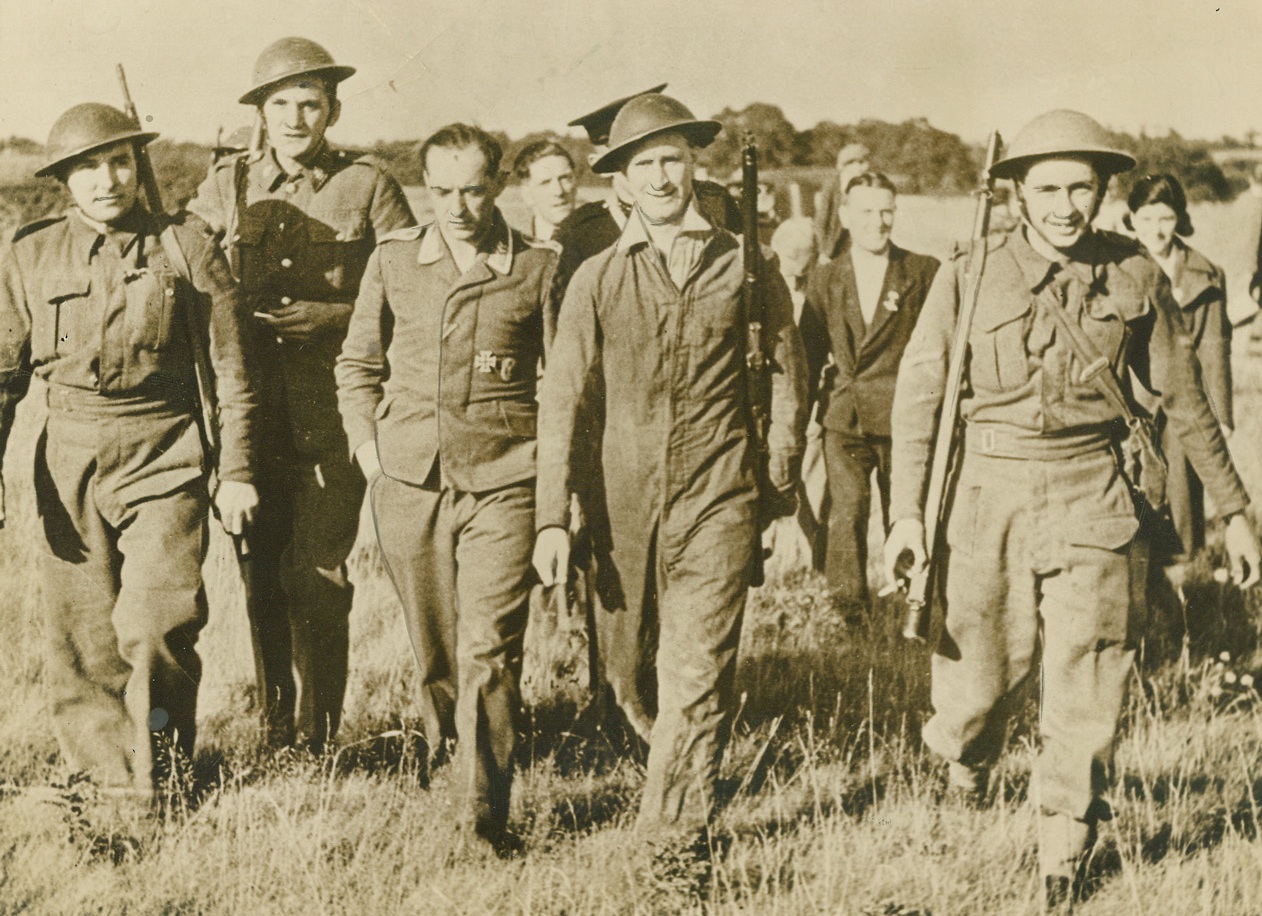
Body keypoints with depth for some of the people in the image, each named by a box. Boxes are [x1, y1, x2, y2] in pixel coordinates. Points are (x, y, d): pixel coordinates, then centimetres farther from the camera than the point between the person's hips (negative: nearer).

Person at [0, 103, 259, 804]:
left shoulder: (186, 246, 0)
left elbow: (230, 366, 3)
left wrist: (237, 470, 1)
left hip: (166, 458, -2)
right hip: (70, 464, 2)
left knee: (157, 627, -13)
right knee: (83, 641, 4)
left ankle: (162, 782, 9)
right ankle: (112, 790, 20)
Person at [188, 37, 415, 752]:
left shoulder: (368, 187, 1)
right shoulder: (227, 186, 9)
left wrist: (332, 316, -11)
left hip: (335, 413, -3)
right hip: (252, 408, 3)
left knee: (319, 573, -5)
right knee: (263, 572, 6)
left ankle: (318, 736, 7)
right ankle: (275, 731, 20)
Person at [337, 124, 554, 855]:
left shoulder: (539, 268, 0)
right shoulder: (393, 260, 6)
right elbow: (359, 363, 17)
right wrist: (367, 444, 6)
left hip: (503, 483, -3)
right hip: (410, 482, 3)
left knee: (489, 651, -11)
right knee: (434, 647, 14)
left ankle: (486, 812, -6)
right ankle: (444, 742, 40)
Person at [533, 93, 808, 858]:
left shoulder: (742, 263, 1)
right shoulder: (598, 279, 3)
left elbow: (790, 367, 13)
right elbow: (562, 399, 2)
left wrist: (783, 472, 11)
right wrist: (553, 518, -3)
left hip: (719, 500, -2)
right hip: (628, 500, 2)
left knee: (699, 674, -10)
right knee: (639, 667, 15)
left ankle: (675, 838, 0)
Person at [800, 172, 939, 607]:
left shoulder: (924, 273, 2)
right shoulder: (826, 278, 9)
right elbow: (809, 353, 12)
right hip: (844, 418, 1)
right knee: (846, 511, -6)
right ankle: (846, 610, 3)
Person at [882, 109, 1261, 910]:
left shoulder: (1136, 279, 1)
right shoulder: (970, 280, -3)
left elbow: (1184, 400, 10)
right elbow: (919, 396, 2)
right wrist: (908, 514, -5)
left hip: (1092, 501, 0)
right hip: (990, 497, 0)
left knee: (1087, 705, -4)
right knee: (977, 686, 6)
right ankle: (968, 757, 43)